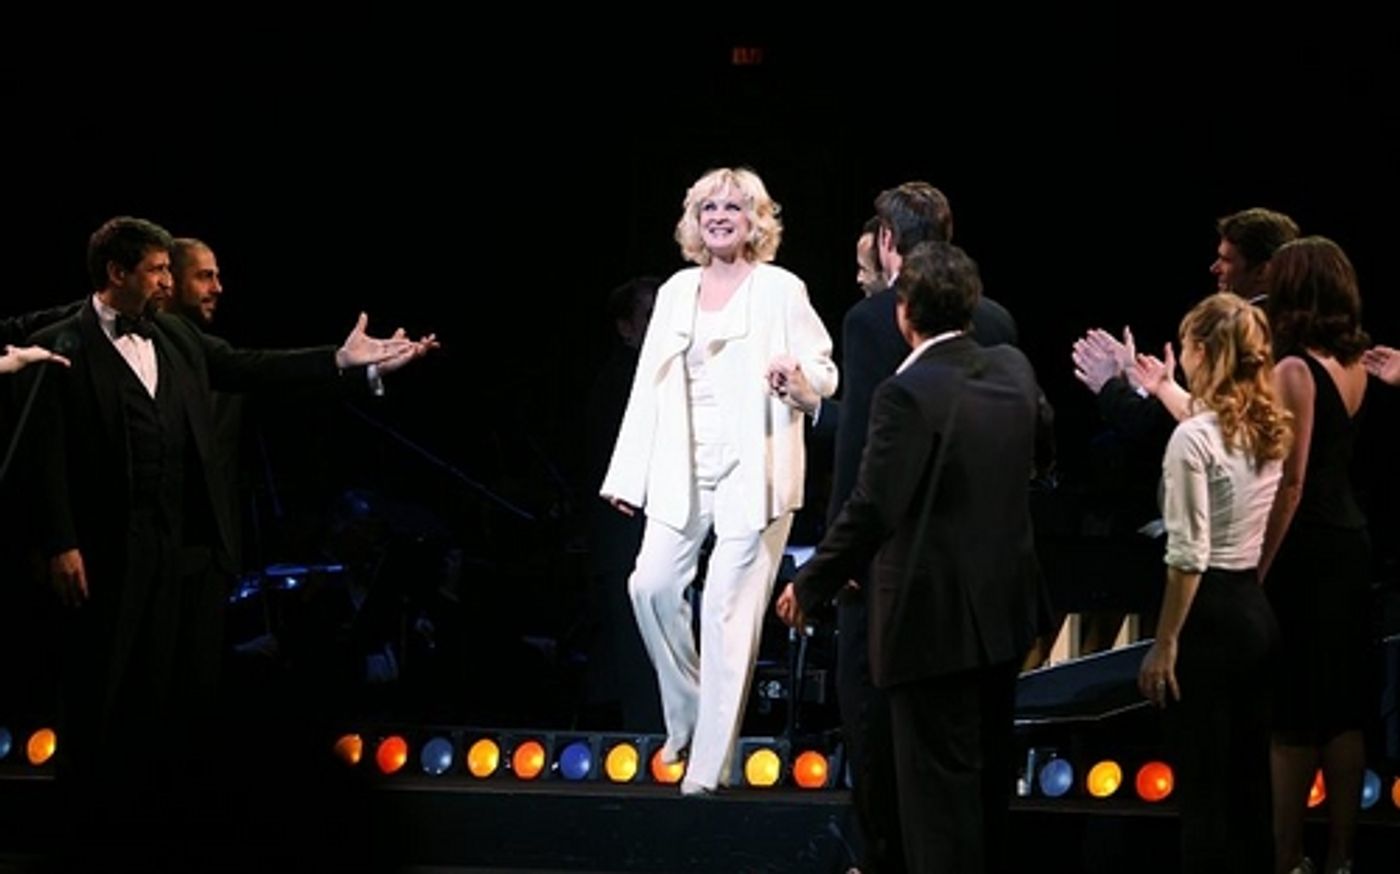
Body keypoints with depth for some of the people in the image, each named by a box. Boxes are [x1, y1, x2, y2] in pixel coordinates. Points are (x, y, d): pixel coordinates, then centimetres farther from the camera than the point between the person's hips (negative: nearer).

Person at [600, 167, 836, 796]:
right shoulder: (676, 293, 15)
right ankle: (686, 714, 14)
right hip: (684, 469, 4)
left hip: (752, 468, -4)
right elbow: (650, 386, 14)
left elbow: (827, 374, 2)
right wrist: (627, 477, 11)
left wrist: (796, 371, -22)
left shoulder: (780, 290, 2)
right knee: (652, 585, -8)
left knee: (729, 608, -7)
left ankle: (710, 761, -5)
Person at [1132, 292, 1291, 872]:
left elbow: (1188, 557, -19)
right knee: (1248, 783, 13)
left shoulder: (1191, 440, -17)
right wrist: (1165, 389, 47)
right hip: (1256, 611, 8)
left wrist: (1164, 644, -12)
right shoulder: (1267, 427, 6)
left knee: (1203, 788, -4)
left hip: (1209, 614, -8)